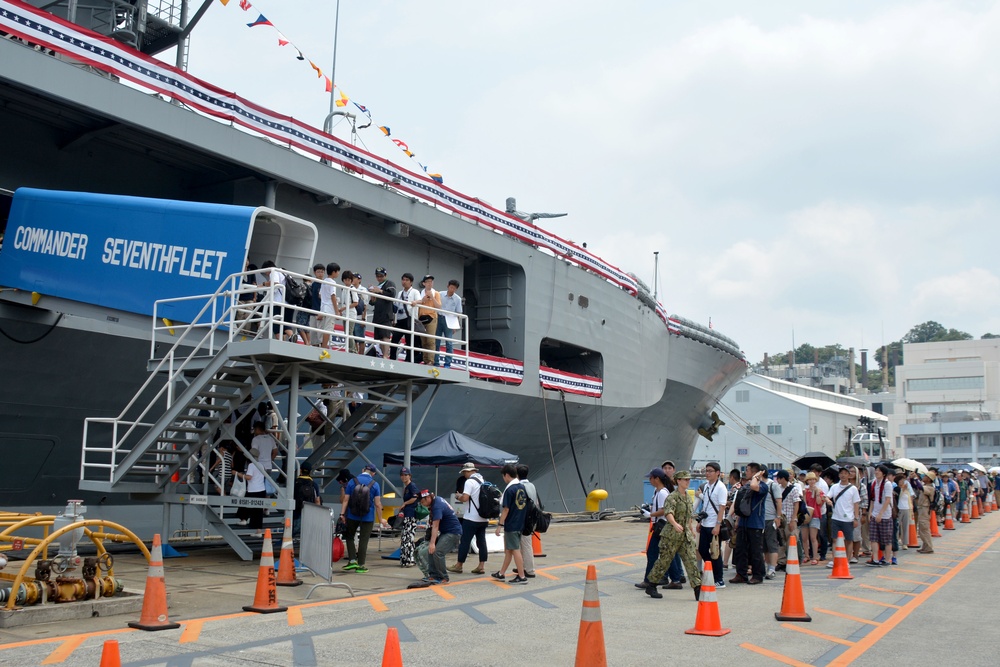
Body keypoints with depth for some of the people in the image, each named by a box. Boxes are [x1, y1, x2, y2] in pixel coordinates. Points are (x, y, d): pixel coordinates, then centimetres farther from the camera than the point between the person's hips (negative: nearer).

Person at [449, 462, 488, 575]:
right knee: (481, 541, 8)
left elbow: (465, 498, -20)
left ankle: (459, 565, 6)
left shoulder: (469, 481, -12)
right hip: (484, 518, 8)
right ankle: (482, 566, 7)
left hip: (471, 518, -8)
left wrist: (458, 496, 1)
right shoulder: (483, 481, 13)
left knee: (465, 541, 0)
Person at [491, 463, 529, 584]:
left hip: (511, 525, -8)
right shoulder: (522, 487, 7)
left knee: (515, 550, -2)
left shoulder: (509, 490, -17)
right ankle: (501, 574, 27)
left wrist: (500, 525, -12)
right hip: (520, 524, 8)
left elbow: (506, 509, -17)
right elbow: (524, 506, 13)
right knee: (508, 550, 17)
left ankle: (522, 577, -1)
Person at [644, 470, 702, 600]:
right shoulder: (672, 497, -12)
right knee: (664, 561, 2)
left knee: (691, 561, -4)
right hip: (671, 535, -6)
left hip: (686, 535, 6)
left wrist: (690, 530, 24)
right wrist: (675, 524, -46)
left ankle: (698, 590, -6)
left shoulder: (688, 497, 12)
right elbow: (668, 513, -29)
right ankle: (650, 587, 17)